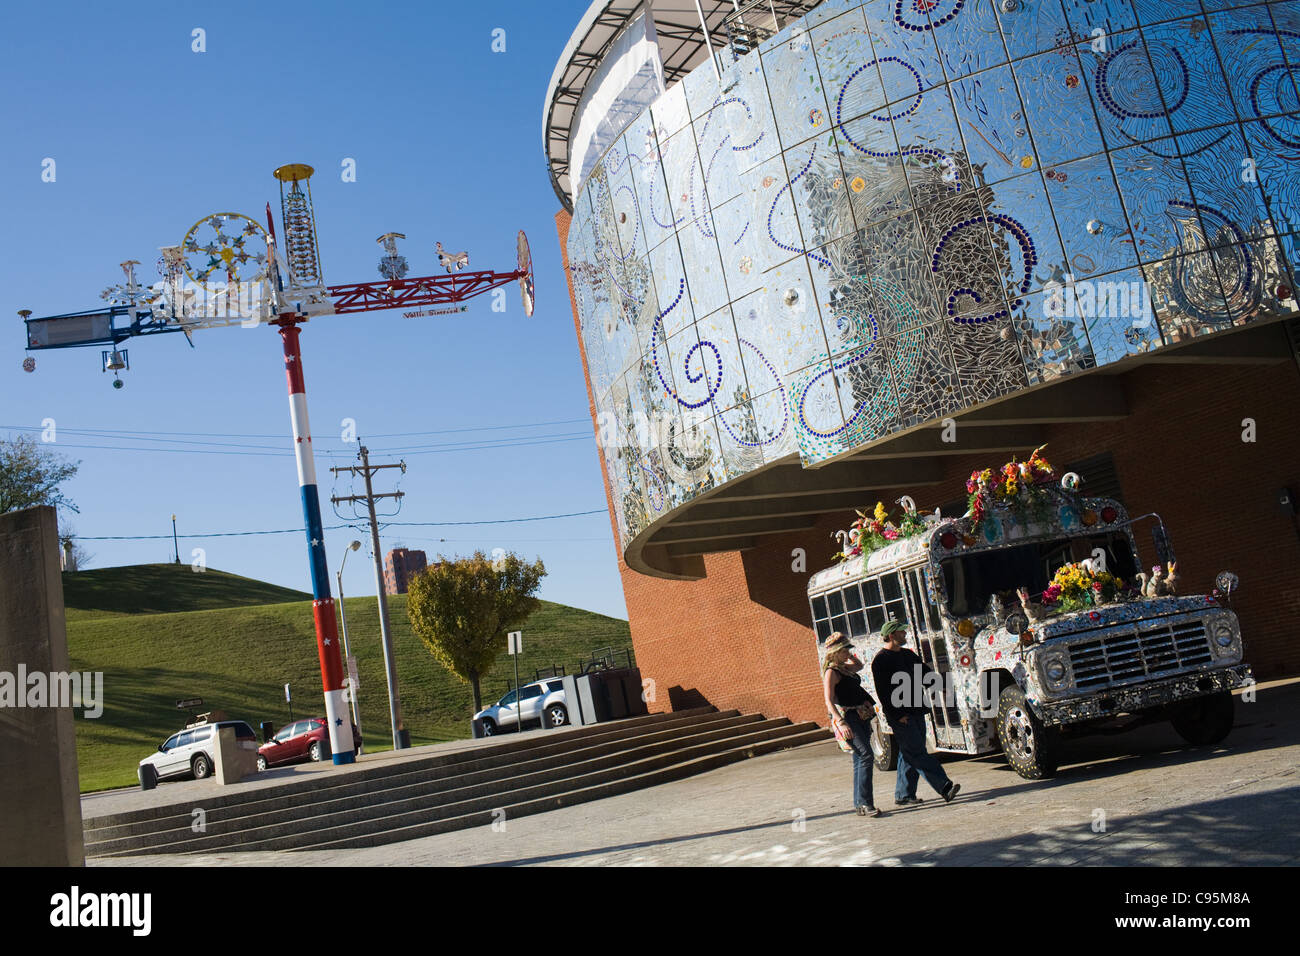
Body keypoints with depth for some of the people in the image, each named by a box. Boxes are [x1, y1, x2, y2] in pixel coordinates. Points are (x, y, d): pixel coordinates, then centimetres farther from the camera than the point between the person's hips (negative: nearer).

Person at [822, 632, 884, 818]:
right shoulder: (831, 672, -10)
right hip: (848, 717, -9)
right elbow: (829, 700, -18)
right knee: (866, 755, -19)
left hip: (861, 716, 9)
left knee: (860, 760, 11)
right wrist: (841, 722, -27)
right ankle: (864, 803, -19)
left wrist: (848, 654, 22)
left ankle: (859, 803, 17)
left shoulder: (845, 668, 16)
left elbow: (859, 665, 39)